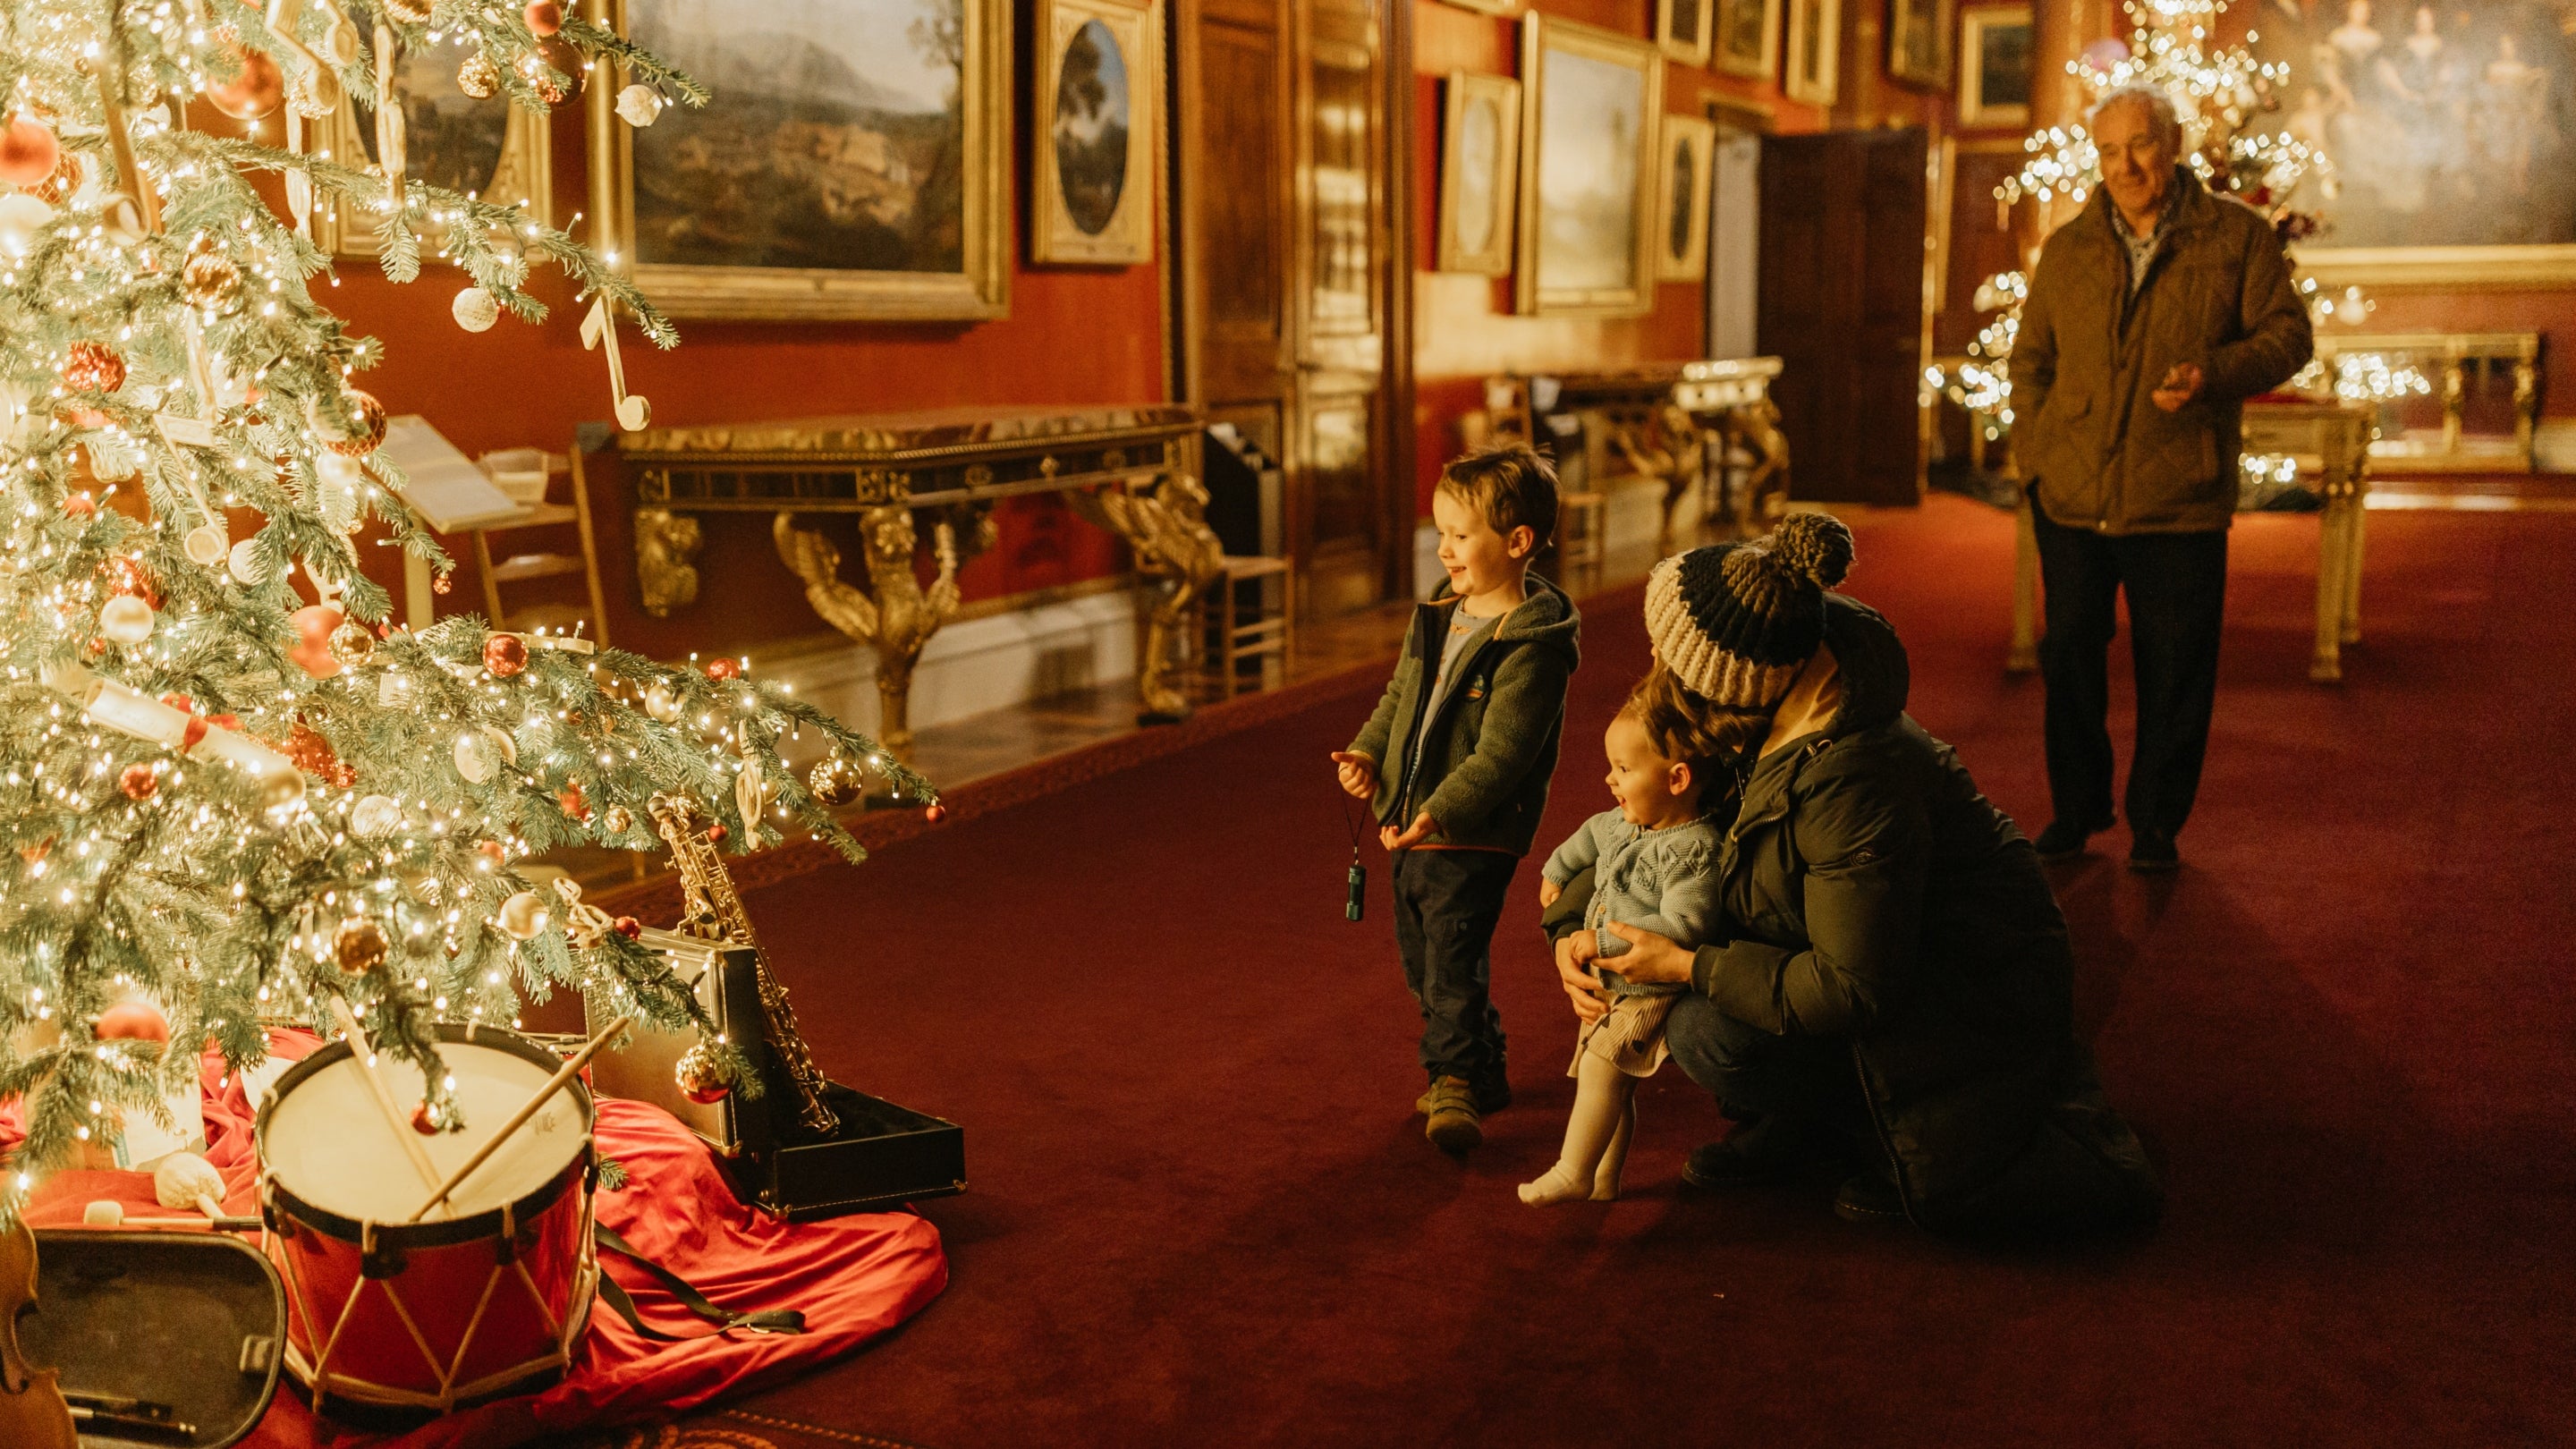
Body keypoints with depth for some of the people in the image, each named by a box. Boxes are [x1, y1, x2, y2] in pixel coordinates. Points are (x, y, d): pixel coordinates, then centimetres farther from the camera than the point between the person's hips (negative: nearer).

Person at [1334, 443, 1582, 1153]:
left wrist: (1439, 813, -29)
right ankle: (1481, 1068, 32)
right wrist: (1368, 750, 3)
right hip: (1412, 826, 9)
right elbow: (1401, 693, 19)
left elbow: (1501, 753, -23)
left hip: (1475, 835, -9)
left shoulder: (1531, 646, -18)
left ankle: (1455, 1082, 2)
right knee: (1419, 954, 17)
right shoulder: (1439, 615, 8)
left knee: (1454, 953, -10)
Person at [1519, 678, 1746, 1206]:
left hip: (1654, 990, -9)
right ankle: (1603, 1179, 26)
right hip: (1610, 985, 9)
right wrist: (1556, 871, 38)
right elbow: (1591, 835, 27)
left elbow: (1685, 926, -34)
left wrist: (1605, 941, -29)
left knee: (1600, 1065, -16)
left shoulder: (1693, 849, -25)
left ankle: (1572, 1174, -6)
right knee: (1614, 1084, 14)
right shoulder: (1624, 824, 3)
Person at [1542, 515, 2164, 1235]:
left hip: (1976, 989, -8)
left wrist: (1689, 967, -26)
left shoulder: (1854, 784, -38)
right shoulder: (1761, 717, -11)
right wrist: (1572, 926, -5)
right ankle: (1796, 1124, 13)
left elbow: (1854, 990, -32)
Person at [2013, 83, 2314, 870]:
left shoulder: (2239, 236, 2)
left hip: (2182, 502, -2)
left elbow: (2288, 333, 1)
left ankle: (2157, 822, 18)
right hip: (2071, 498, 3)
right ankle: (2076, 809, 24)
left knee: (2174, 672, 3)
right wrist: (2035, 453, 3)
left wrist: (2214, 374, -18)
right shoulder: (2068, 247, 10)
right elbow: (2031, 358, 15)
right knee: (2069, 658, 8)